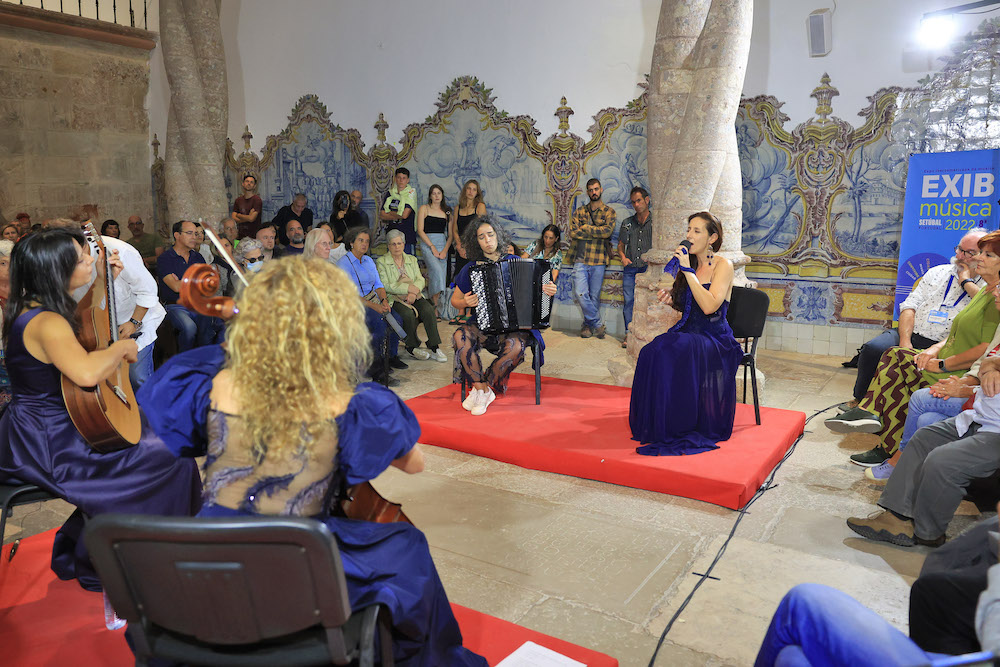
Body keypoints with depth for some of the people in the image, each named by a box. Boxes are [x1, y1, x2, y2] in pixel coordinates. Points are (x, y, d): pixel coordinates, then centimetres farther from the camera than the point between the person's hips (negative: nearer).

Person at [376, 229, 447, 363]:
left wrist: (414, 291, -14)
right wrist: (408, 288, -14)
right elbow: (386, 286, -8)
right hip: (394, 299, -3)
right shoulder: (381, 262, 4)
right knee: (409, 314, -33)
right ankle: (412, 347, -14)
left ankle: (434, 348, -22)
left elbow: (421, 280, 8)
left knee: (428, 310, -27)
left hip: (414, 297, 4)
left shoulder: (412, 259, 18)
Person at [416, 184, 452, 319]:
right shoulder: (424, 208, 7)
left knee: (441, 275, -5)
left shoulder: (447, 211, 15)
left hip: (443, 244, 3)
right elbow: (420, 230, -1)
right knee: (436, 269, -26)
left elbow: (451, 233, 11)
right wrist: (432, 247, -9)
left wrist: (445, 250, -4)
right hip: (427, 243, -3)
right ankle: (436, 304, -24)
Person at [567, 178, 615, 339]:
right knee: (580, 293, -11)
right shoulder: (579, 212, 14)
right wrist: (596, 233, -6)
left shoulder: (608, 211, 8)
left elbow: (608, 231, -10)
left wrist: (585, 228, -6)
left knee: (595, 295, 3)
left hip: (598, 260, -1)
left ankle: (588, 324, 19)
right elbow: (572, 232, -1)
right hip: (580, 259, 1)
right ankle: (598, 324, 2)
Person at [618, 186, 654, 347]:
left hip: (648, 269, -3)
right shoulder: (627, 222, 14)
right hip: (630, 269, 3)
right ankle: (629, 334, 7)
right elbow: (621, 245, 21)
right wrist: (623, 258, 2)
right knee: (628, 301, 0)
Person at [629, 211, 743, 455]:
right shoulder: (689, 263, 13)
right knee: (652, 351, -25)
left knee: (671, 354, -33)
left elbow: (709, 306, -24)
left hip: (715, 339, -6)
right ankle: (653, 423, -14)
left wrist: (688, 270, -21)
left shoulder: (723, 265, -8)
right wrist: (672, 300, 3)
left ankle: (678, 428, -18)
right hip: (687, 333, 6)